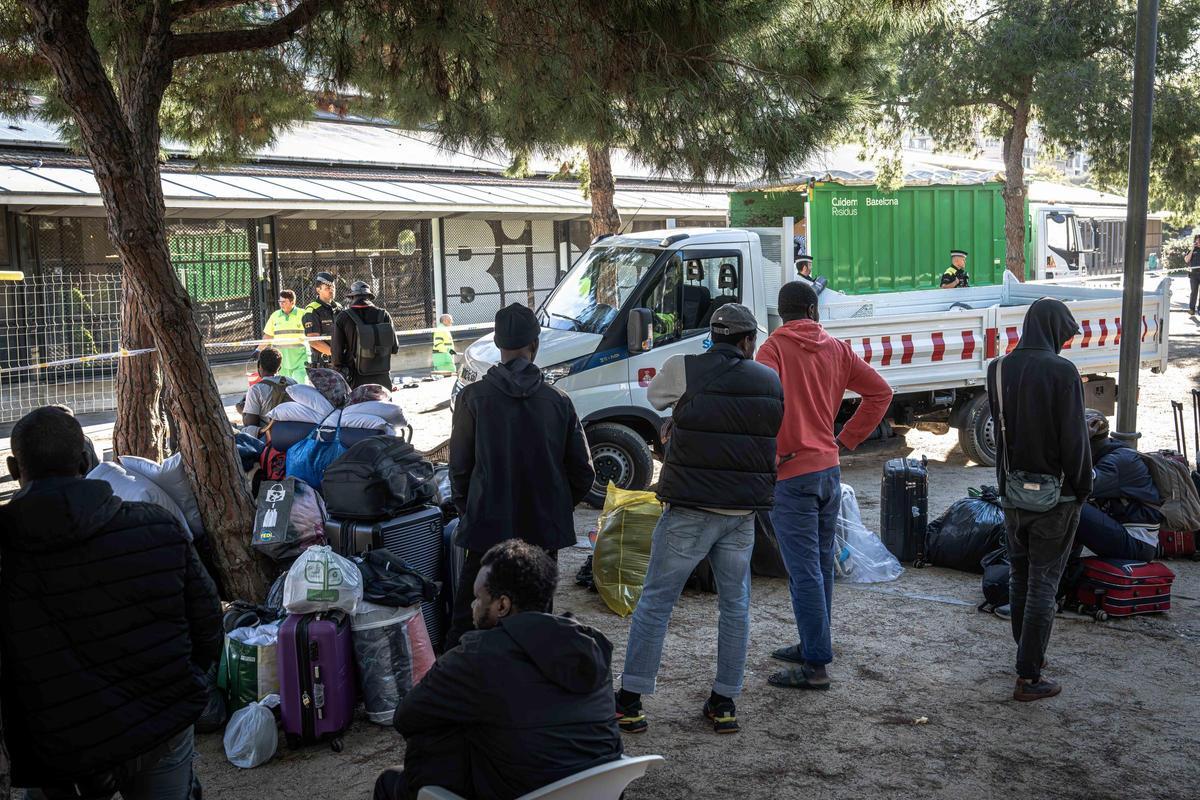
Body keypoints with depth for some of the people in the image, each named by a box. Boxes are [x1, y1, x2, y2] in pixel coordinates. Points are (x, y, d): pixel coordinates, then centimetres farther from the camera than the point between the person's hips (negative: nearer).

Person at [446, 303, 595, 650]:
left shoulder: (474, 397, -7)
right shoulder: (558, 400, -2)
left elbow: (459, 468, -1)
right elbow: (583, 473, 3)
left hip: (487, 529, -2)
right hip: (545, 530, 2)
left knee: (466, 621, 6)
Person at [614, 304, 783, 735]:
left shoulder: (683, 370, -7)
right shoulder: (770, 381, 6)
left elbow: (654, 395, 13)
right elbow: (779, 445, 12)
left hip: (689, 510, -3)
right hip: (743, 512, 3)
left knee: (655, 602, 5)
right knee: (735, 605, 15)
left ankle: (630, 700, 7)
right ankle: (724, 703, 19)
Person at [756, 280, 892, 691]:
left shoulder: (774, 348, -9)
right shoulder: (836, 349, 8)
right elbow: (880, 392, 10)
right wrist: (847, 438, 11)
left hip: (791, 475, -7)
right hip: (830, 469, 7)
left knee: (804, 572, -5)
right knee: (821, 566, 17)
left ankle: (816, 666, -2)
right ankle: (812, 646, 29)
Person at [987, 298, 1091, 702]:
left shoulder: (998, 369, 2)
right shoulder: (1061, 371, -16)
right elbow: (1074, 437, -15)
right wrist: (1082, 487, -5)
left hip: (1012, 490, 6)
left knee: (1019, 577, 19)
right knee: (1043, 583, 1)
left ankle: (1027, 654, 34)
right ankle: (1028, 676, 4)